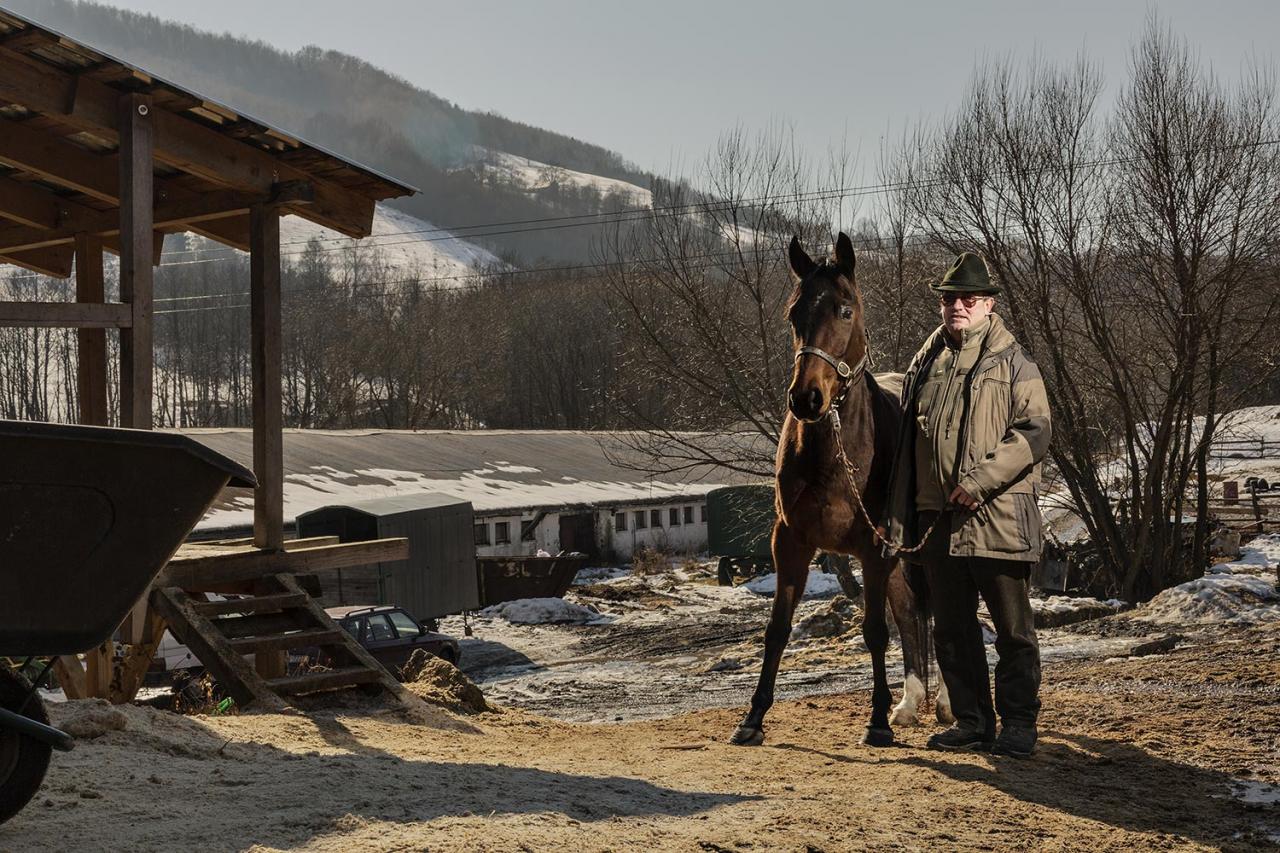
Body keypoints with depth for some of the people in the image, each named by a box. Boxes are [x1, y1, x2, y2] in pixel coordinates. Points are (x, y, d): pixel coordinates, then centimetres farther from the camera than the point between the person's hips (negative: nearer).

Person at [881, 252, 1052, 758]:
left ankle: (1018, 724, 11)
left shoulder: (1014, 363, -1)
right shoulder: (925, 364, 13)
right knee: (951, 629, 10)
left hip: (998, 519, -5)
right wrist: (898, 515, 13)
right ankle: (972, 722, 20)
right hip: (937, 518, 5)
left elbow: (1034, 432, -12)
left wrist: (982, 477, -22)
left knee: (1013, 629, 2)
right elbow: (906, 444, 17)